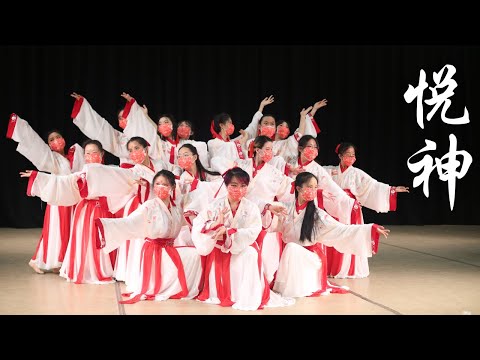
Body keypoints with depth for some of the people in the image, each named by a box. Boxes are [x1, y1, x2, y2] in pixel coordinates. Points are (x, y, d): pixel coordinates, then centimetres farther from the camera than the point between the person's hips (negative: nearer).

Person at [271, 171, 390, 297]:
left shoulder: (317, 214, -5)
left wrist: (371, 229, -20)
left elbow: (340, 229, -11)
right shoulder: (286, 208, 1)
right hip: (289, 255, 4)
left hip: (310, 258, -4)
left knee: (293, 249, -27)